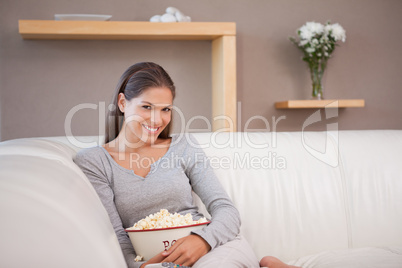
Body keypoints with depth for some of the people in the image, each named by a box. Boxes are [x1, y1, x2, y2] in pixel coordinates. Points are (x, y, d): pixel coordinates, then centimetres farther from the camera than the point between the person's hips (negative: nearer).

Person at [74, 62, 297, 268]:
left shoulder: (184, 147, 13)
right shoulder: (92, 161, 6)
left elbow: (227, 211, 4)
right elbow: (115, 236, 0)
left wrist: (204, 239, -19)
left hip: (214, 249, 1)